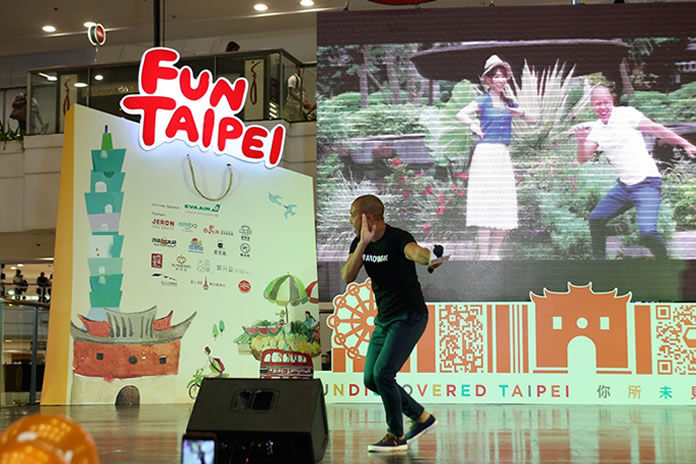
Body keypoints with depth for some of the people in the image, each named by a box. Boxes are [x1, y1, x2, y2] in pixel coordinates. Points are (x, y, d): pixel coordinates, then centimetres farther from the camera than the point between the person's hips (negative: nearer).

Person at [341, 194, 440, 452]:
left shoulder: (398, 238, -19)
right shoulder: (360, 243, 3)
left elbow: (414, 251, -42)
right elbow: (347, 277, -11)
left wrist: (429, 258, -66)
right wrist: (363, 244, -23)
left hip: (409, 317, -9)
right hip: (384, 319, 9)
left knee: (382, 373, -18)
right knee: (371, 378, 9)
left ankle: (396, 436, -2)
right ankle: (421, 417, 25)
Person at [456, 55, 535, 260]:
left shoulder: (509, 103, 15)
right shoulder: (482, 101, -1)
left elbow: (533, 121, 21)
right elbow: (460, 114, -18)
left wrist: (522, 113, 1)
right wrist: (473, 124, -38)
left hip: (503, 155, 6)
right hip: (486, 153, -6)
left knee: (504, 208, 5)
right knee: (486, 205, -10)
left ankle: (494, 255, 13)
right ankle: (483, 256, -7)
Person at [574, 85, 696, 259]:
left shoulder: (626, 114, -8)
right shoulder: (595, 129, 8)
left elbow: (657, 129, -5)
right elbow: (582, 158, 4)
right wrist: (581, 140, -15)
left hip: (647, 182, -7)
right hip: (624, 185, 7)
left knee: (647, 231, -22)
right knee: (595, 219, 7)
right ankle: (599, 260, 24)